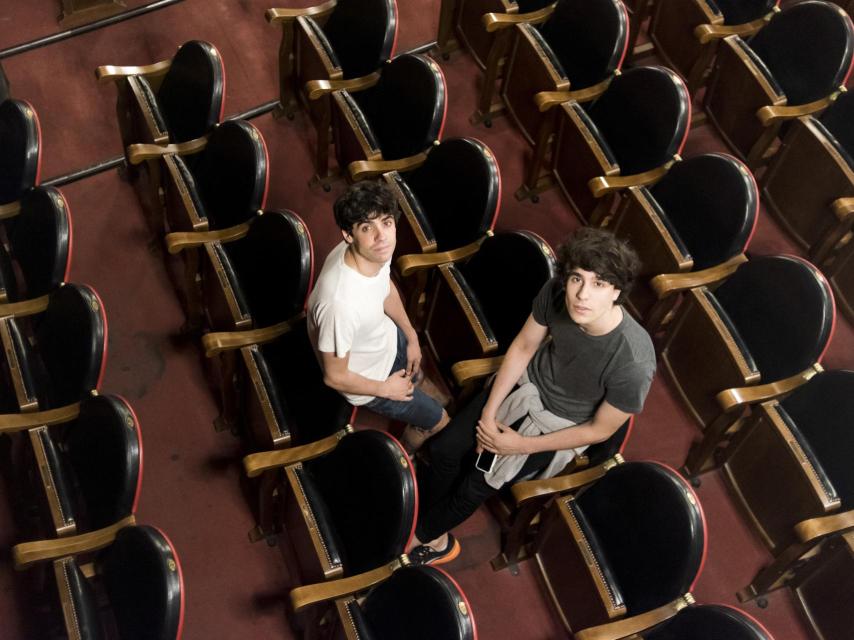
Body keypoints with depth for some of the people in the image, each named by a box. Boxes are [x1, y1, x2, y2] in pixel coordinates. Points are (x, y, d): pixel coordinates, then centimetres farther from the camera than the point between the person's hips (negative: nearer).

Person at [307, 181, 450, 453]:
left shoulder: (375, 252, -25)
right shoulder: (340, 303, -47)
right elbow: (334, 377, -29)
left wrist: (412, 337, 9)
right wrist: (385, 389, -14)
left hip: (386, 336, 6)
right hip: (367, 377, -6)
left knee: (415, 377, 36)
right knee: (438, 422, 16)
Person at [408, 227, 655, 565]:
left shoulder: (633, 362, -38)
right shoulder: (555, 292, -27)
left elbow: (600, 430, -20)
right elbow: (523, 346, -7)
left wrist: (520, 445, -15)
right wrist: (489, 411, -9)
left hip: (560, 426, -4)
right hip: (528, 383, 4)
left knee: (477, 483, -2)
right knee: (444, 449, 1)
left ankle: (424, 533, 31)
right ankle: (435, 537, 29)